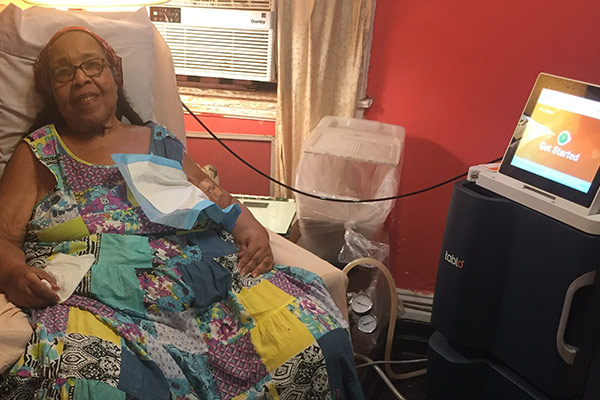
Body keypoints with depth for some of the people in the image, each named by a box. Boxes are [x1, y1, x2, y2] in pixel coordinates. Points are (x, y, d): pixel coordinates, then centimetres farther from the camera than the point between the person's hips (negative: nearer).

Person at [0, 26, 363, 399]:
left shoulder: (160, 142, 21)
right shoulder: (38, 154, 16)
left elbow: (220, 200, 21)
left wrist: (251, 229, -1)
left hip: (205, 282, 3)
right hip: (100, 300, -2)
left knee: (311, 333, -21)